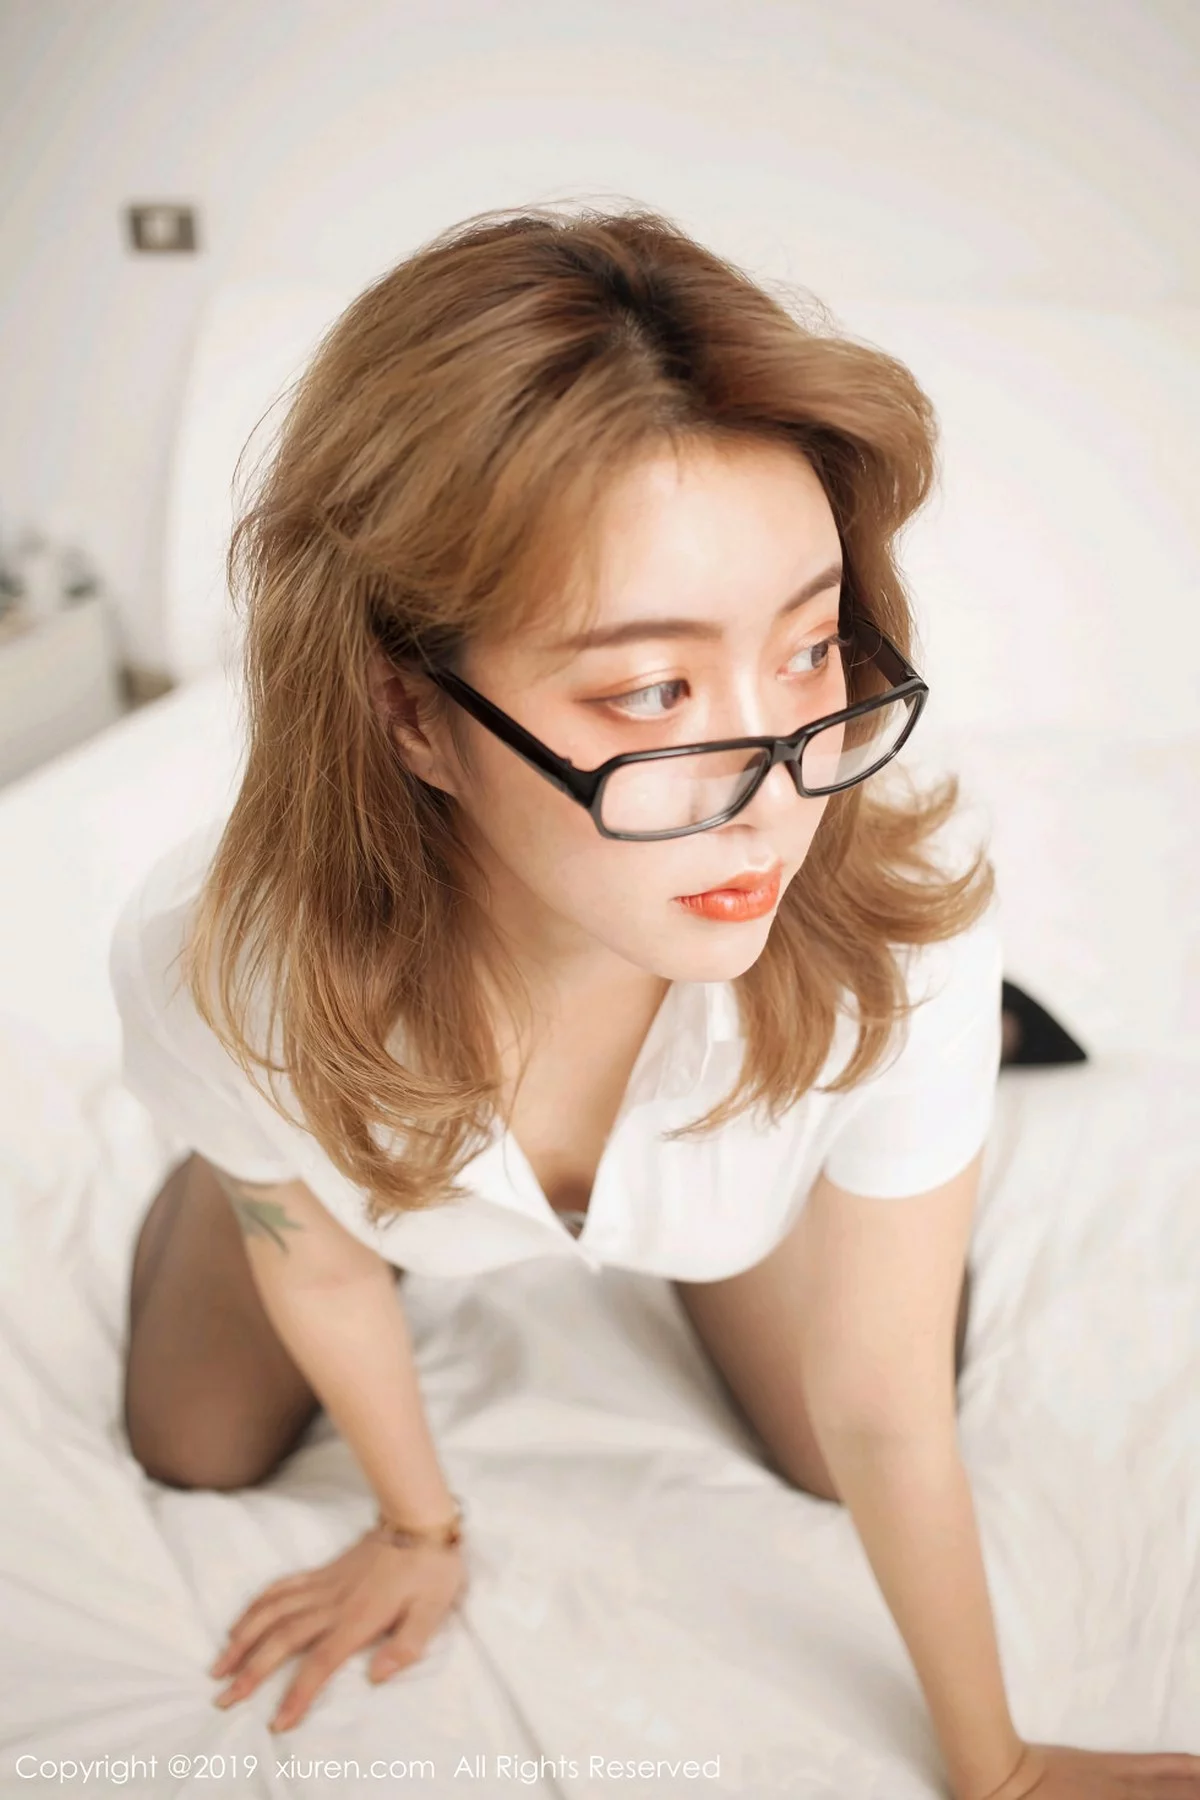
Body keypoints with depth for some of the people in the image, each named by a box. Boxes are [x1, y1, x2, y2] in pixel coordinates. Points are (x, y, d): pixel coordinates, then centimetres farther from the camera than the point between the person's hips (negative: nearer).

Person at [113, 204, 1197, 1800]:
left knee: (830, 1461, 19)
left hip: (742, 1158, 0)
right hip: (374, 1133, 1)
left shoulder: (897, 936, -44)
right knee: (197, 1453, 20)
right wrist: (420, 1525, 3)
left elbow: (884, 1414, -24)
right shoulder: (217, 964, -42)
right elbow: (315, 1260, -17)